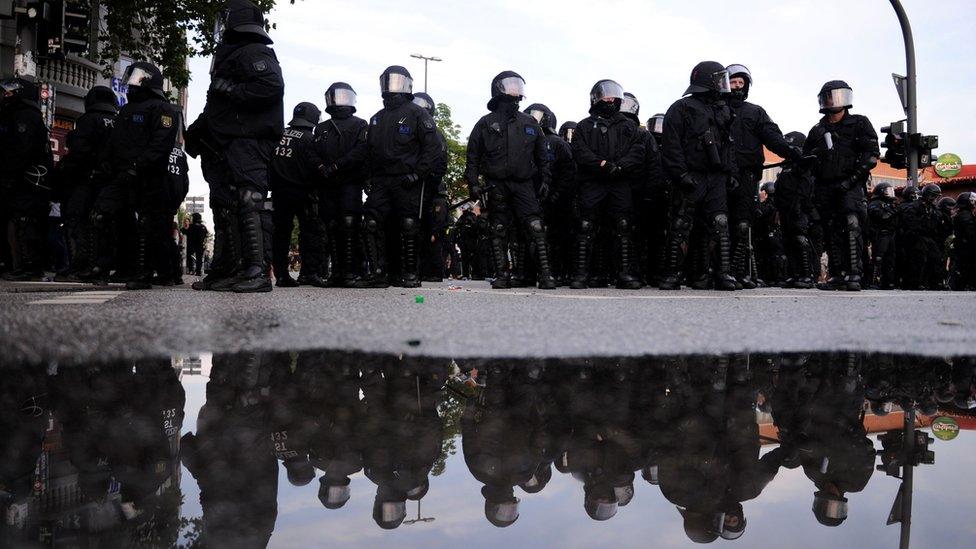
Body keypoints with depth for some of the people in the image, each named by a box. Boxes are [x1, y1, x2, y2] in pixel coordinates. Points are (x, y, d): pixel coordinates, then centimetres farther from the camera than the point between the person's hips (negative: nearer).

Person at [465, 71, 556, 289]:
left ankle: (546, 274, -10)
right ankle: (502, 275, 9)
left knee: (537, 228, -10)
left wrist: (545, 180, 10)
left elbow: (542, 155, 19)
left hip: (524, 184, 1)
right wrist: (473, 182, 0)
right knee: (499, 232, 3)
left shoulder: (530, 123, 15)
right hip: (496, 186, -1)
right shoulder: (486, 123, 8)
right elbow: (473, 156, 8)